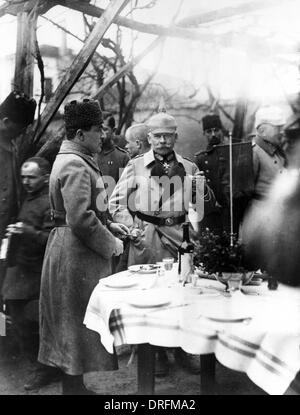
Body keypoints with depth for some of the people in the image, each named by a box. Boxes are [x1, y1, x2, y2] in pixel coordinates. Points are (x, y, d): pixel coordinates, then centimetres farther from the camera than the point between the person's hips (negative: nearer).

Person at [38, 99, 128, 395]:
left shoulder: (73, 159, 16)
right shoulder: (75, 165, -18)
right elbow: (81, 219, -27)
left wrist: (109, 225, 14)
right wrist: (110, 244, -15)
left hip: (72, 250, 11)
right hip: (76, 255, -11)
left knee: (72, 326, 18)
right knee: (77, 325, 1)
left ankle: (75, 385, 31)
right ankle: (74, 387, 14)